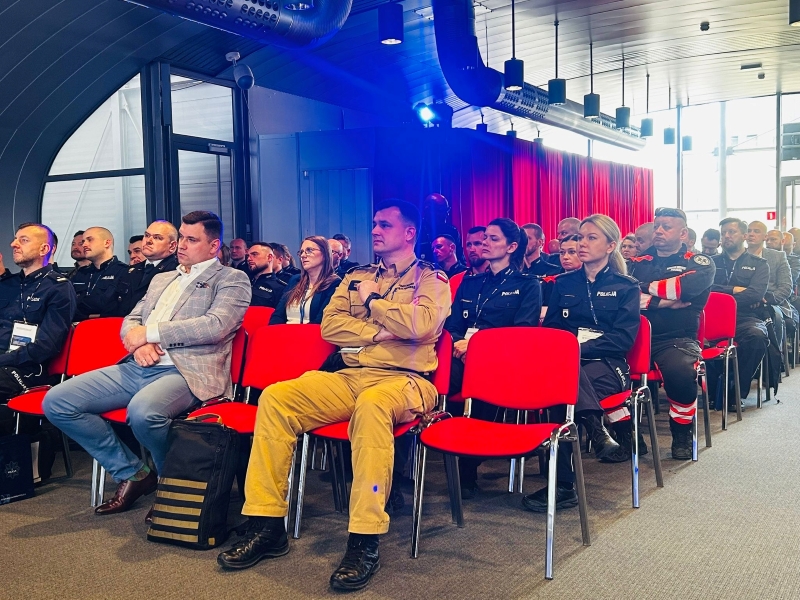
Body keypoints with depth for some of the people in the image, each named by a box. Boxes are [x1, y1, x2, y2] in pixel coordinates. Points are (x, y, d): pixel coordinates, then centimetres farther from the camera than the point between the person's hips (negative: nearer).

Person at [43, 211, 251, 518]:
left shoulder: (232, 279, 4)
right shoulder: (161, 279, 27)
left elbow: (216, 325, -13)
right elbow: (131, 320, 24)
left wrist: (150, 332, -10)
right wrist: (138, 341, -2)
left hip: (187, 372, -7)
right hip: (138, 368, 8)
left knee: (143, 411, -38)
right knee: (57, 401, -7)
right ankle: (131, 473, 6)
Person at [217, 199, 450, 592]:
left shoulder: (431, 278, 7)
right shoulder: (356, 277, 22)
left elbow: (421, 325, -14)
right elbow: (330, 326, 7)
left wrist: (373, 300, -1)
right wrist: (382, 332, -6)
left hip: (404, 380, -5)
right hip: (350, 376, 5)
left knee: (371, 405, -41)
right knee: (275, 398, -18)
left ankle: (365, 542, -36)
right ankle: (267, 523, -15)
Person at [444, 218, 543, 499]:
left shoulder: (527, 284, 11)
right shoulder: (470, 282, 25)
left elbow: (523, 330, -1)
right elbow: (452, 323, 18)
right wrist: (459, 343, -8)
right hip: (463, 356, 4)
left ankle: (468, 473, -30)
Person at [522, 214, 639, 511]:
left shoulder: (625, 287, 7)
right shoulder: (564, 283, 18)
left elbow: (623, 338, -5)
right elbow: (549, 329, 14)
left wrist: (580, 347, -18)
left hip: (607, 365, -2)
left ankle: (563, 485, -40)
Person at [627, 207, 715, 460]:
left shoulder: (699, 263, 10)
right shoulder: (637, 263, 16)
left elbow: (689, 286, -14)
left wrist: (648, 288, -3)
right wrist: (663, 302, -12)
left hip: (677, 338, -2)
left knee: (680, 371, -36)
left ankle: (682, 433, -7)